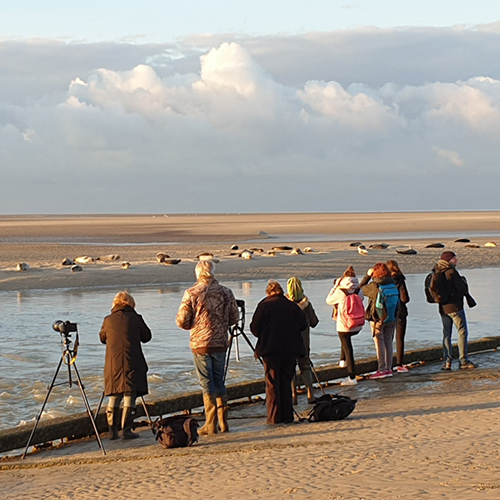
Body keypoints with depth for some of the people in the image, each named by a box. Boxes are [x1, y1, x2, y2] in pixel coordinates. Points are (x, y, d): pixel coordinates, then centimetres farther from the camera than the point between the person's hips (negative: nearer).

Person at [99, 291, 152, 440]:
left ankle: (113, 431, 8)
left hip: (113, 364, 2)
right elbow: (146, 337, 9)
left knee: (113, 398, 10)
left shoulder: (108, 320, 3)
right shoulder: (136, 319, -2)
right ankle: (126, 430, -2)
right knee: (129, 397, 0)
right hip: (132, 365, -2)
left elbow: (102, 338, 19)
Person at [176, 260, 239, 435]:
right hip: (220, 343, 3)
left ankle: (211, 425, 2)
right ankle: (223, 422, 15)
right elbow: (234, 318, 8)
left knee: (207, 384, 2)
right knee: (219, 381, 15)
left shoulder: (191, 293, -9)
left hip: (200, 343, -3)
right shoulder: (226, 292, 1)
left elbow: (181, 321, -9)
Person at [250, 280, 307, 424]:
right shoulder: (293, 306, 6)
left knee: (272, 384, 2)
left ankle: (274, 417, -1)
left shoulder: (264, 305, -3)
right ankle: (287, 416, 11)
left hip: (271, 349, -3)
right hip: (291, 350, 3)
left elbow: (255, 329, -4)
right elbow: (303, 325, 6)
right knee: (286, 382, 12)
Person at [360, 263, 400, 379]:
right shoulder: (393, 285, 0)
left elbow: (360, 289, -1)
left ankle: (382, 370, 0)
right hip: (391, 318, 5)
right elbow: (397, 302, 7)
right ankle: (388, 369, 15)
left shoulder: (374, 286, -17)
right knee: (388, 343, 11)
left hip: (378, 319, -5)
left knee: (379, 343, 0)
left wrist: (367, 276, 5)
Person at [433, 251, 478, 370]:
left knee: (446, 334, 11)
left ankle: (446, 361, 9)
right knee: (463, 332, -1)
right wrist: (464, 282, 5)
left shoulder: (437, 272, 6)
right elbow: (462, 288, -15)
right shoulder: (452, 272, -16)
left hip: (443, 307, 7)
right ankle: (463, 361, -4)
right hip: (455, 307, -7)